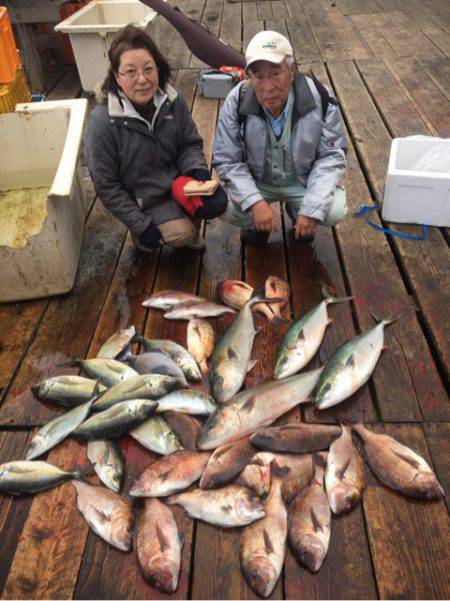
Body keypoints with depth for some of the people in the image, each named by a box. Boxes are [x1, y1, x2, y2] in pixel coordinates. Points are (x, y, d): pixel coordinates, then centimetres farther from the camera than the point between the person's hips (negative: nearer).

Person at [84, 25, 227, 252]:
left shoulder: (173, 101, -11)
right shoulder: (102, 122, -23)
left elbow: (190, 144, 3)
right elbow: (106, 185, -16)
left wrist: (198, 171, -21)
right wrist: (140, 225, -16)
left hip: (177, 181, 4)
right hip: (142, 198, -4)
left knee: (217, 201, -17)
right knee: (180, 234, -20)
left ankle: (184, 221, 16)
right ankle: (140, 234, 13)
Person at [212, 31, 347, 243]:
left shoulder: (320, 99, -20)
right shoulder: (237, 102, -20)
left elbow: (331, 156, -13)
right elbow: (226, 160, -14)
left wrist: (312, 210, -25)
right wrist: (255, 202, -30)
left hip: (303, 180, 1)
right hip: (255, 182, 0)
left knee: (335, 210, -25)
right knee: (227, 208, -28)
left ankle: (297, 213, 12)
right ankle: (254, 223, 10)